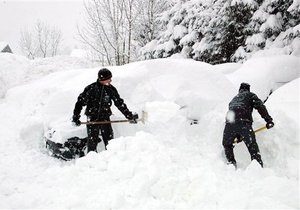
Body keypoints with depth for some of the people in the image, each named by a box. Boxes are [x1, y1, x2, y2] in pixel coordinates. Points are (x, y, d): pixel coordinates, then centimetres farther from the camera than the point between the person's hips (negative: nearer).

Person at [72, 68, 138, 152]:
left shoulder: (111, 89, -1)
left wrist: (130, 116, 2)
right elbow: (80, 102, -5)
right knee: (92, 142, 2)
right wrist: (76, 117, -7)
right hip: (92, 118, -3)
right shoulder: (91, 88, -12)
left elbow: (119, 103, 5)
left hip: (105, 118, 3)